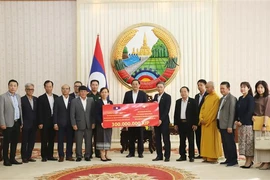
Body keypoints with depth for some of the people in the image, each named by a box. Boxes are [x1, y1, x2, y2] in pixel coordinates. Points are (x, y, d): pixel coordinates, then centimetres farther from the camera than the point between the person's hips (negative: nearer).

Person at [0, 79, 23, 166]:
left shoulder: (18, 96, 12)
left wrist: (21, 122, 10)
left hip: (17, 123, 6)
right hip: (8, 123, -5)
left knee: (15, 142, 10)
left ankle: (12, 159, 19)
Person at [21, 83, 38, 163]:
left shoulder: (36, 99, 9)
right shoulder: (22, 99, -5)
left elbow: (37, 111, 10)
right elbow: (20, 112, -7)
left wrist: (38, 122, 4)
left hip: (34, 124, 5)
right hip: (26, 124, -5)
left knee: (32, 141, 9)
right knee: (24, 142, 4)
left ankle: (29, 156, 19)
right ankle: (24, 157, 13)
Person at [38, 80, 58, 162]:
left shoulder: (56, 97, 8)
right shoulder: (41, 98, -2)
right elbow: (40, 112, -6)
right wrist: (40, 123, -11)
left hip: (53, 122, 4)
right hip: (45, 122, -4)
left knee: (52, 140, 9)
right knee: (44, 140, 2)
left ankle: (50, 155, 18)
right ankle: (44, 156, 10)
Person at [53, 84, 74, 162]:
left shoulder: (73, 100, 5)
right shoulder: (57, 100, 4)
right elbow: (55, 112, 2)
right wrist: (55, 123, -5)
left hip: (70, 124, 1)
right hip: (61, 123, 0)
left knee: (70, 140, 4)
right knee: (60, 140, 3)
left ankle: (69, 156, 13)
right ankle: (61, 156, 11)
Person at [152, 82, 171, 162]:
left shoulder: (167, 97, -4)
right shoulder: (155, 96, 15)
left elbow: (167, 110, -11)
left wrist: (161, 119, -17)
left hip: (164, 121, -5)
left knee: (166, 139, 0)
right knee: (157, 139, 7)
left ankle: (167, 156, 5)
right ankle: (159, 155, 14)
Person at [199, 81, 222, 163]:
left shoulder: (216, 98, -10)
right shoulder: (206, 97, 13)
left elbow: (214, 111, -15)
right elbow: (202, 108, 12)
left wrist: (206, 120, -14)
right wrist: (201, 119, -2)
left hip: (212, 123, -7)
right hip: (204, 123, 8)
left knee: (212, 140, -2)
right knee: (205, 140, 8)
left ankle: (213, 158, 4)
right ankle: (206, 157, 14)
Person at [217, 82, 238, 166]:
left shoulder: (232, 98, -10)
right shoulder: (222, 99, 17)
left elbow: (232, 113, -15)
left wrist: (229, 126, -18)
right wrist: (218, 124, 11)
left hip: (227, 125, -8)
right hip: (221, 125, 9)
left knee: (230, 143, -2)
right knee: (224, 143, 12)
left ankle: (233, 160, 7)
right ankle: (228, 159, 21)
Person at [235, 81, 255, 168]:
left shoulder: (250, 98, -6)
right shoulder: (240, 98, 15)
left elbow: (250, 111, -14)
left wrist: (242, 121, -15)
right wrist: (236, 120, 2)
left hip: (247, 124, -7)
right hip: (240, 123, 7)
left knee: (248, 142, -4)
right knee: (242, 142, 8)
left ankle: (249, 161, 4)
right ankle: (247, 160, 16)